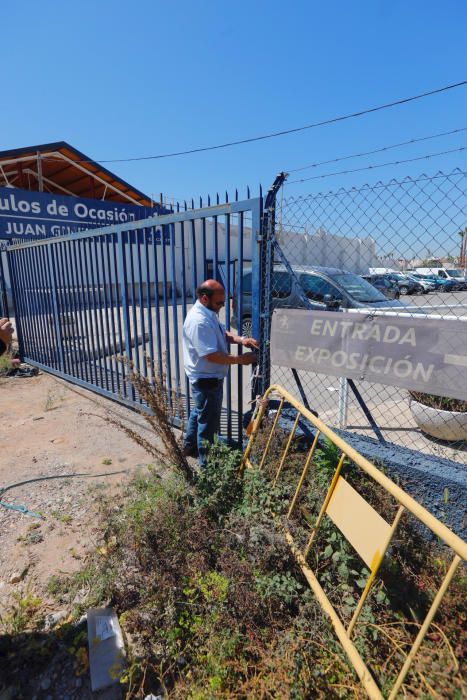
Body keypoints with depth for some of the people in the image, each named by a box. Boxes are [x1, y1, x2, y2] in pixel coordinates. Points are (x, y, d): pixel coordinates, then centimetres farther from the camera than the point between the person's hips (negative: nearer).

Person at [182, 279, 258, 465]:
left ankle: (190, 447, 46)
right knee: (209, 422, 4)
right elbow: (212, 355, -30)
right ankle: (207, 463, 20)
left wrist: (241, 340, -5)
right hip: (207, 380, -11)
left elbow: (223, 334, 14)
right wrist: (240, 359, -24)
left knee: (199, 413, 26)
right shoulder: (199, 321, -28)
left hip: (206, 377, 11)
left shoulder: (208, 313, 5)